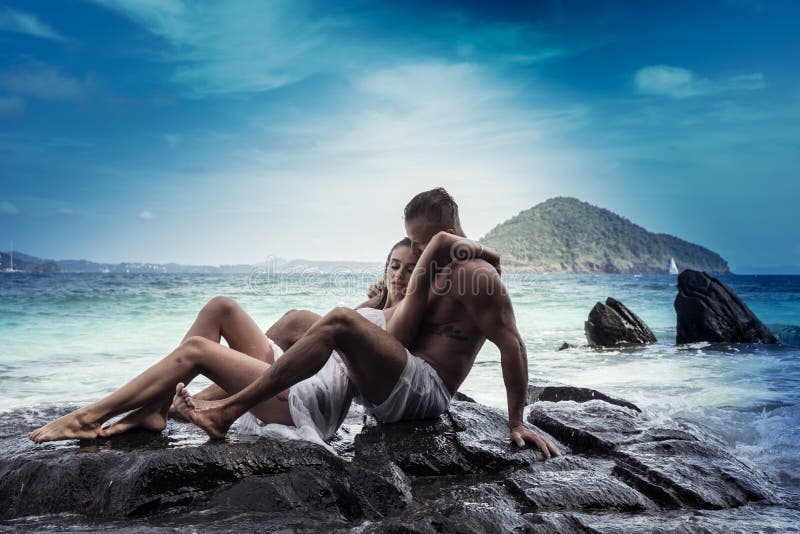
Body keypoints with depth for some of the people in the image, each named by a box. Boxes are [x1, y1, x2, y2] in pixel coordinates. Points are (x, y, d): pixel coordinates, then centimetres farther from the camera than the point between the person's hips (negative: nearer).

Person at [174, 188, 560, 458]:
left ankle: (226, 412, -27)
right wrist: (421, 273, -8)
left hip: (422, 392, -10)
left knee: (340, 321, -29)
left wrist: (516, 423, -16)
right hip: (396, 388, 10)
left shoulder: (474, 273, -7)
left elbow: (512, 346, -14)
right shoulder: (439, 270, 21)